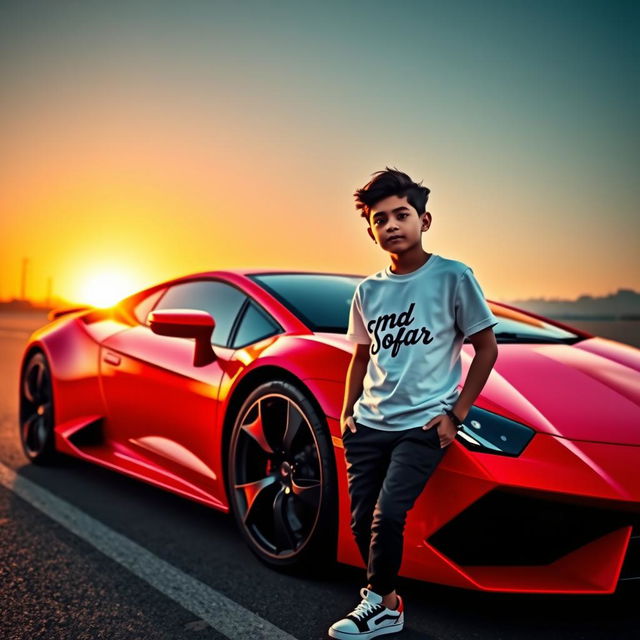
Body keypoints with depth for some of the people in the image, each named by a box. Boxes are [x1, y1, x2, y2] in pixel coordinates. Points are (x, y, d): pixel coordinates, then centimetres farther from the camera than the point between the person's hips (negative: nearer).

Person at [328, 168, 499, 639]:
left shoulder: (452, 277, -6)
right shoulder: (369, 291, 8)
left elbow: (487, 348, -2)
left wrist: (455, 413, -7)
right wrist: (348, 411, 9)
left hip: (423, 425, -5)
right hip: (368, 425, 5)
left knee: (388, 515, -15)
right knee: (362, 520, 3)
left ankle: (378, 601, 7)